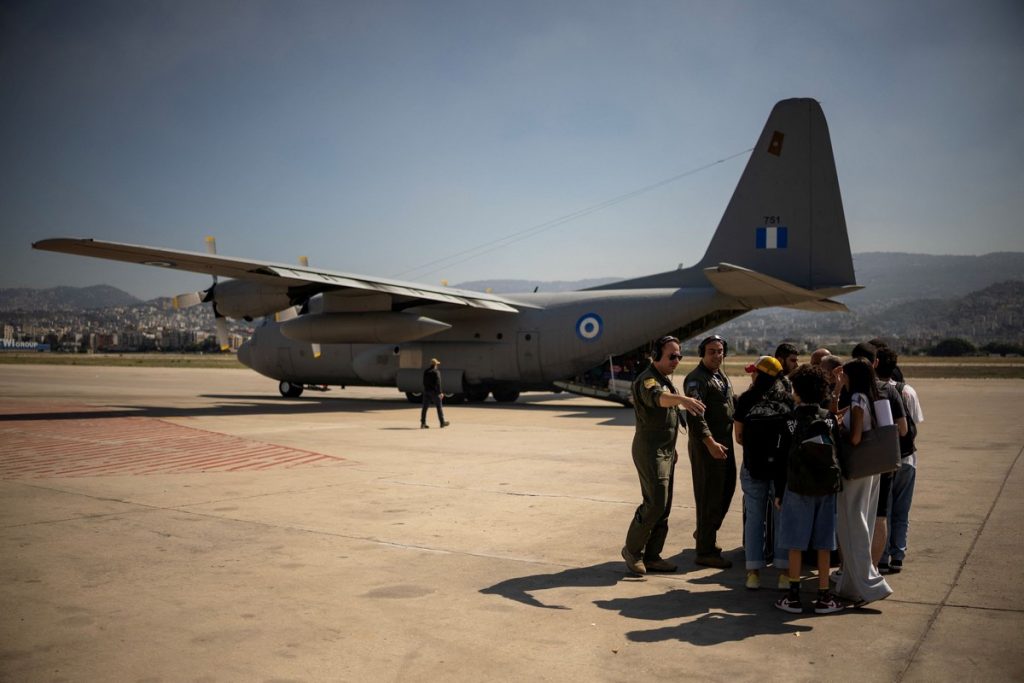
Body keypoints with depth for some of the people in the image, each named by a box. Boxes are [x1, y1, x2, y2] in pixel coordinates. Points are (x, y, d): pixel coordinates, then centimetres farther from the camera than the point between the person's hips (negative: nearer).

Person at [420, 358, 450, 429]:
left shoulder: (426, 371, 9)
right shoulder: (436, 372, -11)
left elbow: (424, 382, 15)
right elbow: (438, 383, -18)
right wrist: (440, 392, -17)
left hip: (426, 391, 6)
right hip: (434, 392, -6)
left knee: (424, 407, 4)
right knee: (439, 407, 5)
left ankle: (423, 423, -1)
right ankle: (442, 423, 11)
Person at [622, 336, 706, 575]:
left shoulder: (667, 379, 16)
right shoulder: (648, 380, -16)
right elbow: (657, 397, -41)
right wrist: (682, 399, -60)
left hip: (666, 451, 10)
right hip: (650, 451, -10)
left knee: (663, 506, 10)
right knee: (655, 503, -12)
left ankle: (651, 556, 17)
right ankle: (632, 550, 5)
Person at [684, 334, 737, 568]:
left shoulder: (721, 376, 16)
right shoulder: (697, 379, -15)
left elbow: (732, 401, 31)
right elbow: (695, 415, -25)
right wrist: (710, 443, -31)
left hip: (724, 441, 10)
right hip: (706, 444, -10)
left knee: (727, 488, 19)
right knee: (709, 495, -5)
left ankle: (705, 533, 37)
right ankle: (705, 551, 3)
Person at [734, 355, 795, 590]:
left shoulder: (746, 399, -1)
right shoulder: (789, 399, 3)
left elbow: (738, 436, 0)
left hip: (753, 465, -1)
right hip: (783, 465, 1)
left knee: (754, 517, 7)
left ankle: (754, 572, 8)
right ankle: (785, 572, 10)